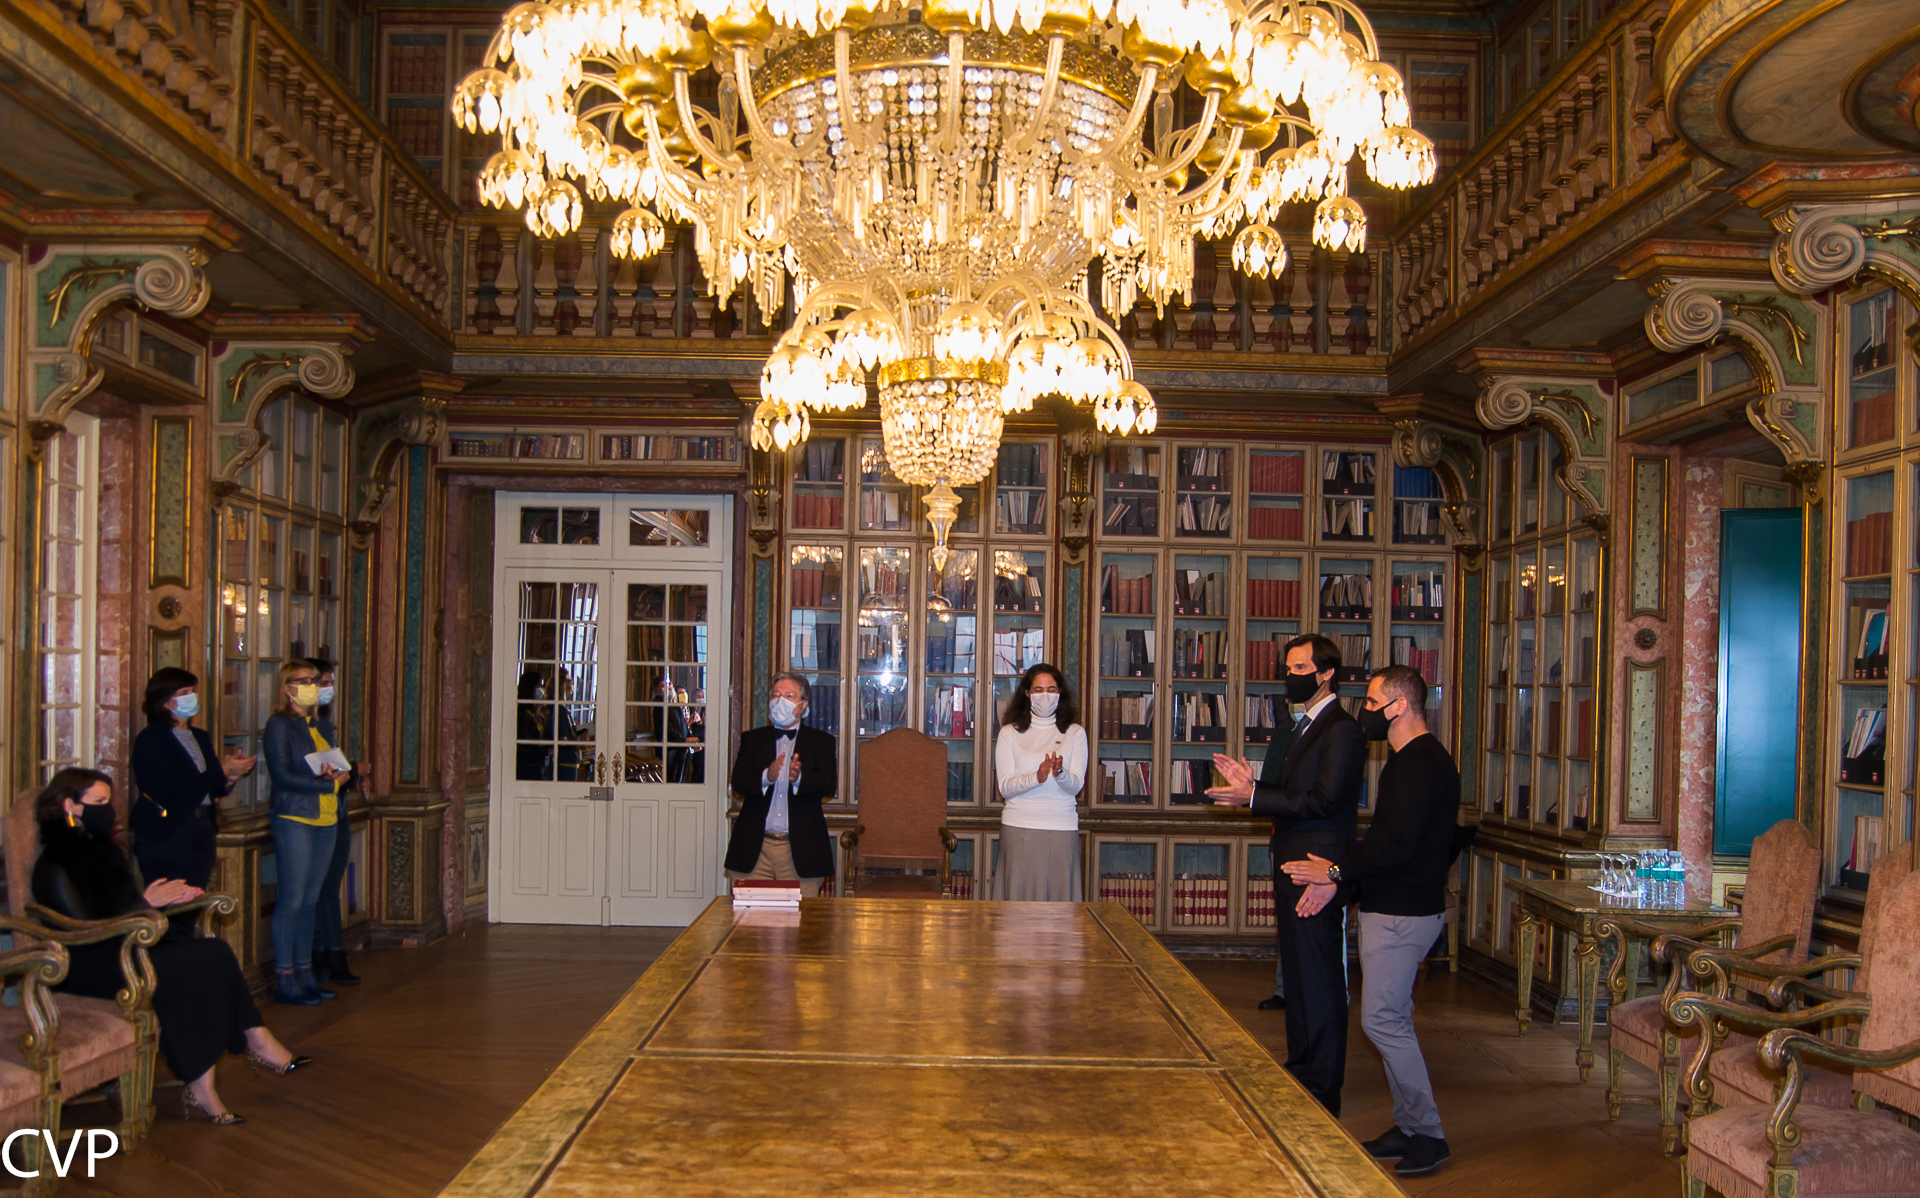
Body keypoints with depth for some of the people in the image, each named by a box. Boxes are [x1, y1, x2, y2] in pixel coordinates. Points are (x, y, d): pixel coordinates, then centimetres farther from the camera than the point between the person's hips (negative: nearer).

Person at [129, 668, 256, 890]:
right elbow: (177, 787, -16)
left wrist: (232, 774, -3)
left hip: (202, 832, 7)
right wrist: (223, 770, -11)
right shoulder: (150, 739, -5)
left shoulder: (200, 738, 17)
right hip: (166, 837, -6)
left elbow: (215, 790, 17)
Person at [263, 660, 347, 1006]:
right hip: (293, 818, -7)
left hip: (326, 819, 7)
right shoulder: (279, 724, -5)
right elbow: (282, 775, -13)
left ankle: (304, 973, 16)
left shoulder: (323, 725, 17)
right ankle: (284, 980, 0)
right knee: (292, 899, -6)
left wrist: (338, 772, -6)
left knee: (310, 899, 10)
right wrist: (327, 782, -14)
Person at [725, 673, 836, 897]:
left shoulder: (820, 741, 10)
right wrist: (766, 777, -21)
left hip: (801, 849, -1)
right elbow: (738, 782, 0)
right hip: (755, 847, 1)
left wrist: (799, 778, -26)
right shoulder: (752, 739, 15)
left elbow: (829, 784, -5)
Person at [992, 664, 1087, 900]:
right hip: (1019, 827, 0)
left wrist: (1060, 773, -24)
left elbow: (1077, 784, -2)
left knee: (1059, 896, -1)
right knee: (1018, 894, -2)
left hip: (1062, 829, 1)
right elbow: (1005, 787, -3)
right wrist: (1036, 777, -21)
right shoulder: (1010, 732, 6)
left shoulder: (1075, 733, 8)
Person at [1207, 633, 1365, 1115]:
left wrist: (1254, 797, -23)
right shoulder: (1305, 727, 17)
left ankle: (1322, 1092, 6)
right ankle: (1299, 1072, 28)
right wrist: (1249, 786, 5)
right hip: (1293, 870, 10)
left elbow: (1324, 801, -22)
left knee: (1320, 981, -3)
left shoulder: (1342, 731, -14)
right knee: (1296, 976, 17)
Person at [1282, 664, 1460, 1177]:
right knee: (1391, 1019, 14)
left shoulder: (1417, 764, -18)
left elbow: (1397, 844, -25)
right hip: (1396, 908, 11)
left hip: (1401, 914, -11)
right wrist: (1339, 882, 10)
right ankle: (1408, 1126, 21)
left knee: (1382, 1019, -7)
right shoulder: (1417, 759, 16)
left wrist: (1338, 872, -14)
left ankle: (1428, 1134, 0)